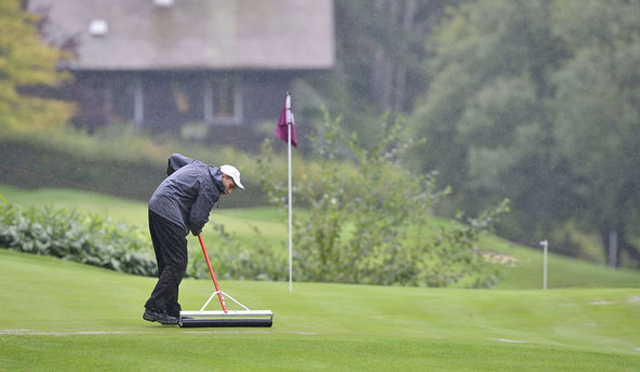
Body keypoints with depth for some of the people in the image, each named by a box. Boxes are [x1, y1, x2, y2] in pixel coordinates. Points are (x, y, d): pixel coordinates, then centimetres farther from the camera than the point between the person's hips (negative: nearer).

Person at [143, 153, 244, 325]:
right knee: (176, 264, -10)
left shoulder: (199, 166, 18)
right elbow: (197, 218, -11)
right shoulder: (210, 188, -9)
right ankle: (154, 309, -14)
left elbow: (174, 158, 32)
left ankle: (171, 310, 12)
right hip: (168, 215, -10)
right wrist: (196, 230, 11)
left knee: (167, 263, 11)